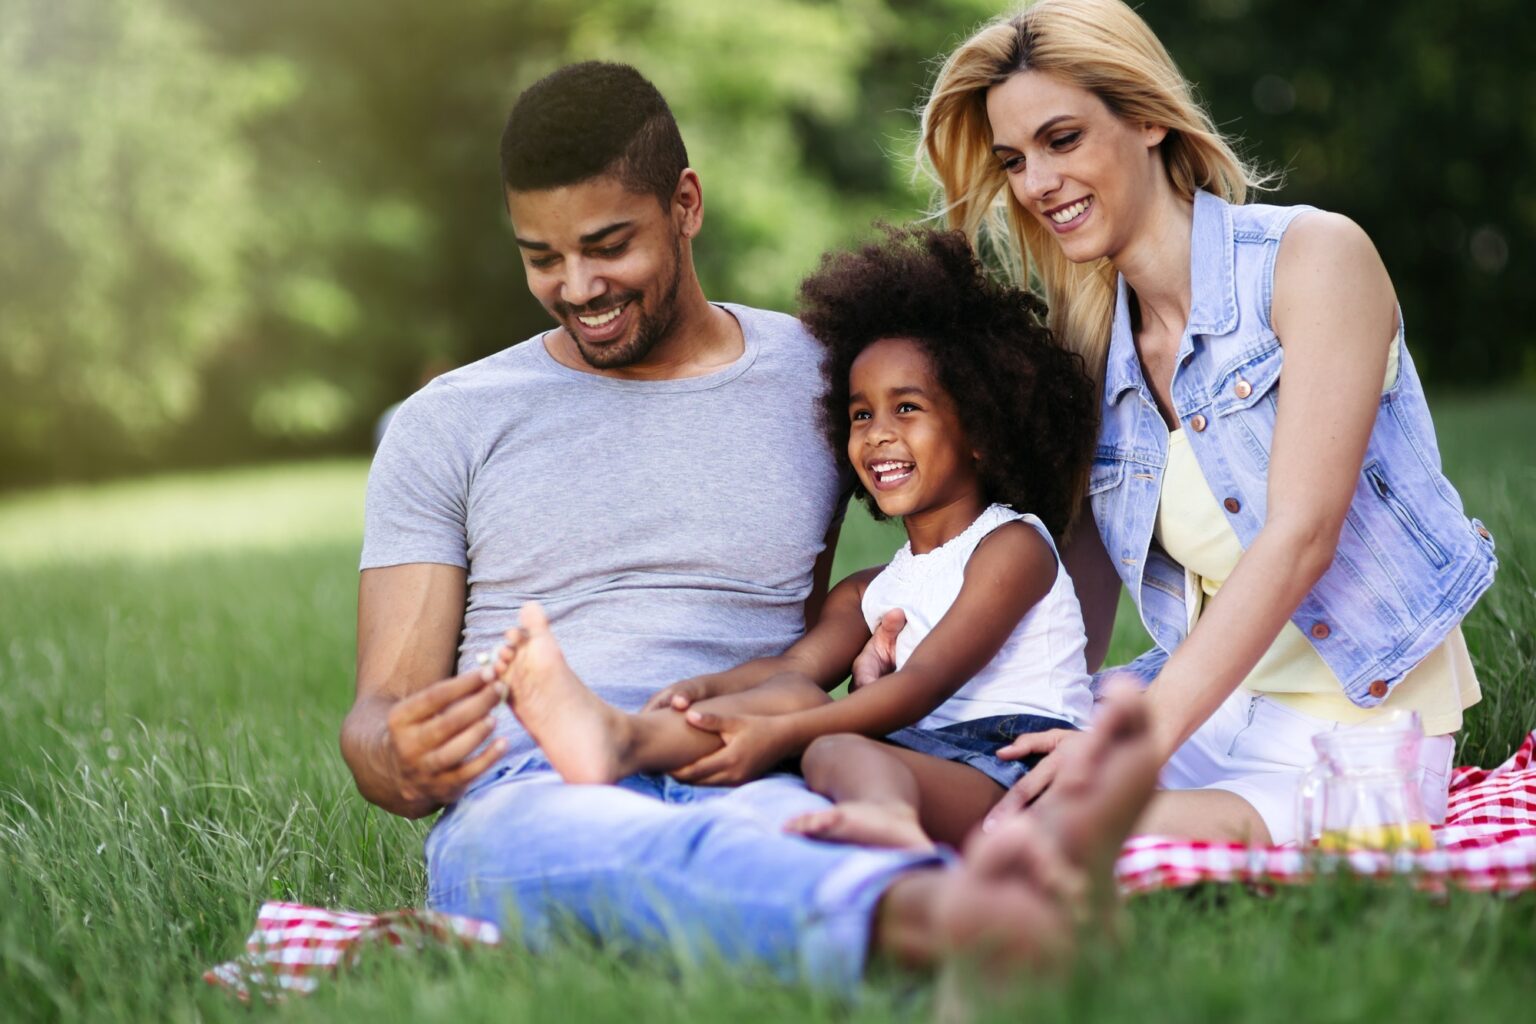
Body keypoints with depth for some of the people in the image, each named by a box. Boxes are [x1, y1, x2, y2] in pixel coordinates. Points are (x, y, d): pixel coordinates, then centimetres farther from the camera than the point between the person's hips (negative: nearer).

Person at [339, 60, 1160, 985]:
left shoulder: (822, 380, 18)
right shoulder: (447, 430, 16)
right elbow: (378, 718, 11)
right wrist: (405, 761, -16)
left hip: (749, 795, 2)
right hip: (524, 803, -1)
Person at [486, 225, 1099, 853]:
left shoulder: (1013, 545, 3)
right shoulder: (869, 594, 27)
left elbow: (926, 682, -11)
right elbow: (795, 665, 8)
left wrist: (780, 735, -22)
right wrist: (706, 688, -15)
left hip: (1020, 765, -7)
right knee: (795, 696, -17)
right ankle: (621, 740, -41)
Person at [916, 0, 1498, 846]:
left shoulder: (1313, 256, -8)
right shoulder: (1091, 348, 10)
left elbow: (1301, 535, -18)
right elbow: (1079, 614, 11)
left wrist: (1140, 741, -26)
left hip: (1355, 728, -5)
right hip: (1204, 716, 6)